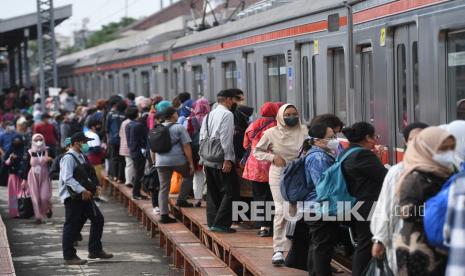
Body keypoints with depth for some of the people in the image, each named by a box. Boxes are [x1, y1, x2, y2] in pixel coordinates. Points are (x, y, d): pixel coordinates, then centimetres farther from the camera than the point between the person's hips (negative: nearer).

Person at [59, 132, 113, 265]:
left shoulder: (81, 157, 13)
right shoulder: (69, 158, -16)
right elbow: (67, 178, -26)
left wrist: (89, 189, 8)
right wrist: (82, 190, -31)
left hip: (83, 196, 9)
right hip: (72, 197, -9)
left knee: (98, 218, 9)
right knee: (72, 226, -2)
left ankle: (95, 250, 17)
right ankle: (69, 257, 6)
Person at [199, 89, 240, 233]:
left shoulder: (209, 115, 15)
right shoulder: (227, 114, -9)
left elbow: (202, 137, 15)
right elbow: (226, 138, -17)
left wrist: (203, 159, 18)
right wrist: (227, 159, -18)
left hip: (208, 160, 8)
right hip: (221, 161, -8)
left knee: (212, 192, 14)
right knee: (229, 192, -4)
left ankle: (212, 223, 16)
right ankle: (220, 223, -9)